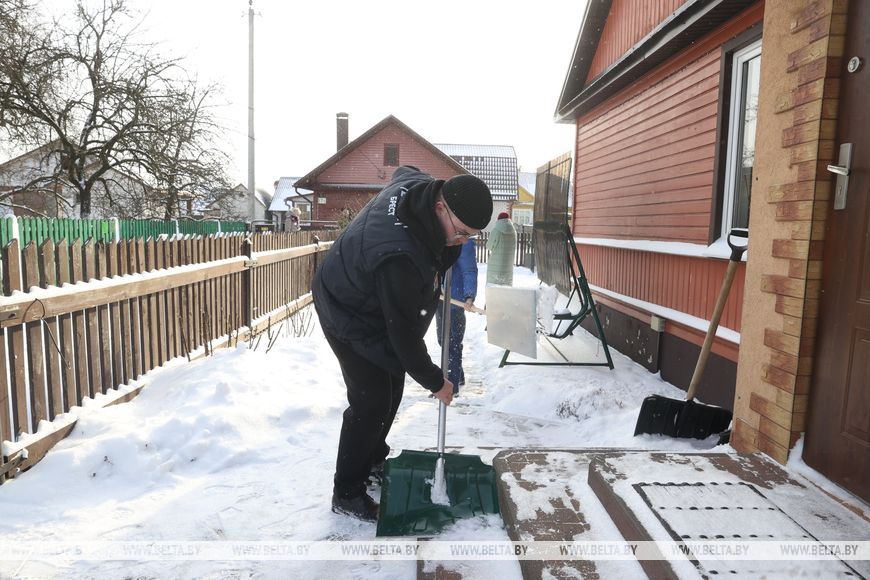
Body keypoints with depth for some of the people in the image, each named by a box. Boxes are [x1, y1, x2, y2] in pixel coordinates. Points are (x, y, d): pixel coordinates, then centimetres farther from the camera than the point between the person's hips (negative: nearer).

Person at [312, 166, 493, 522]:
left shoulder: (420, 184, -18)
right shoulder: (398, 254, -43)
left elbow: (404, 169, 10)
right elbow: (404, 331, -32)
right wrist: (434, 381, -16)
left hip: (378, 304, 9)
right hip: (349, 315, -9)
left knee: (392, 388, 14)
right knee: (371, 401, -8)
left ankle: (373, 460, 35)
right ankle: (347, 493, 10)